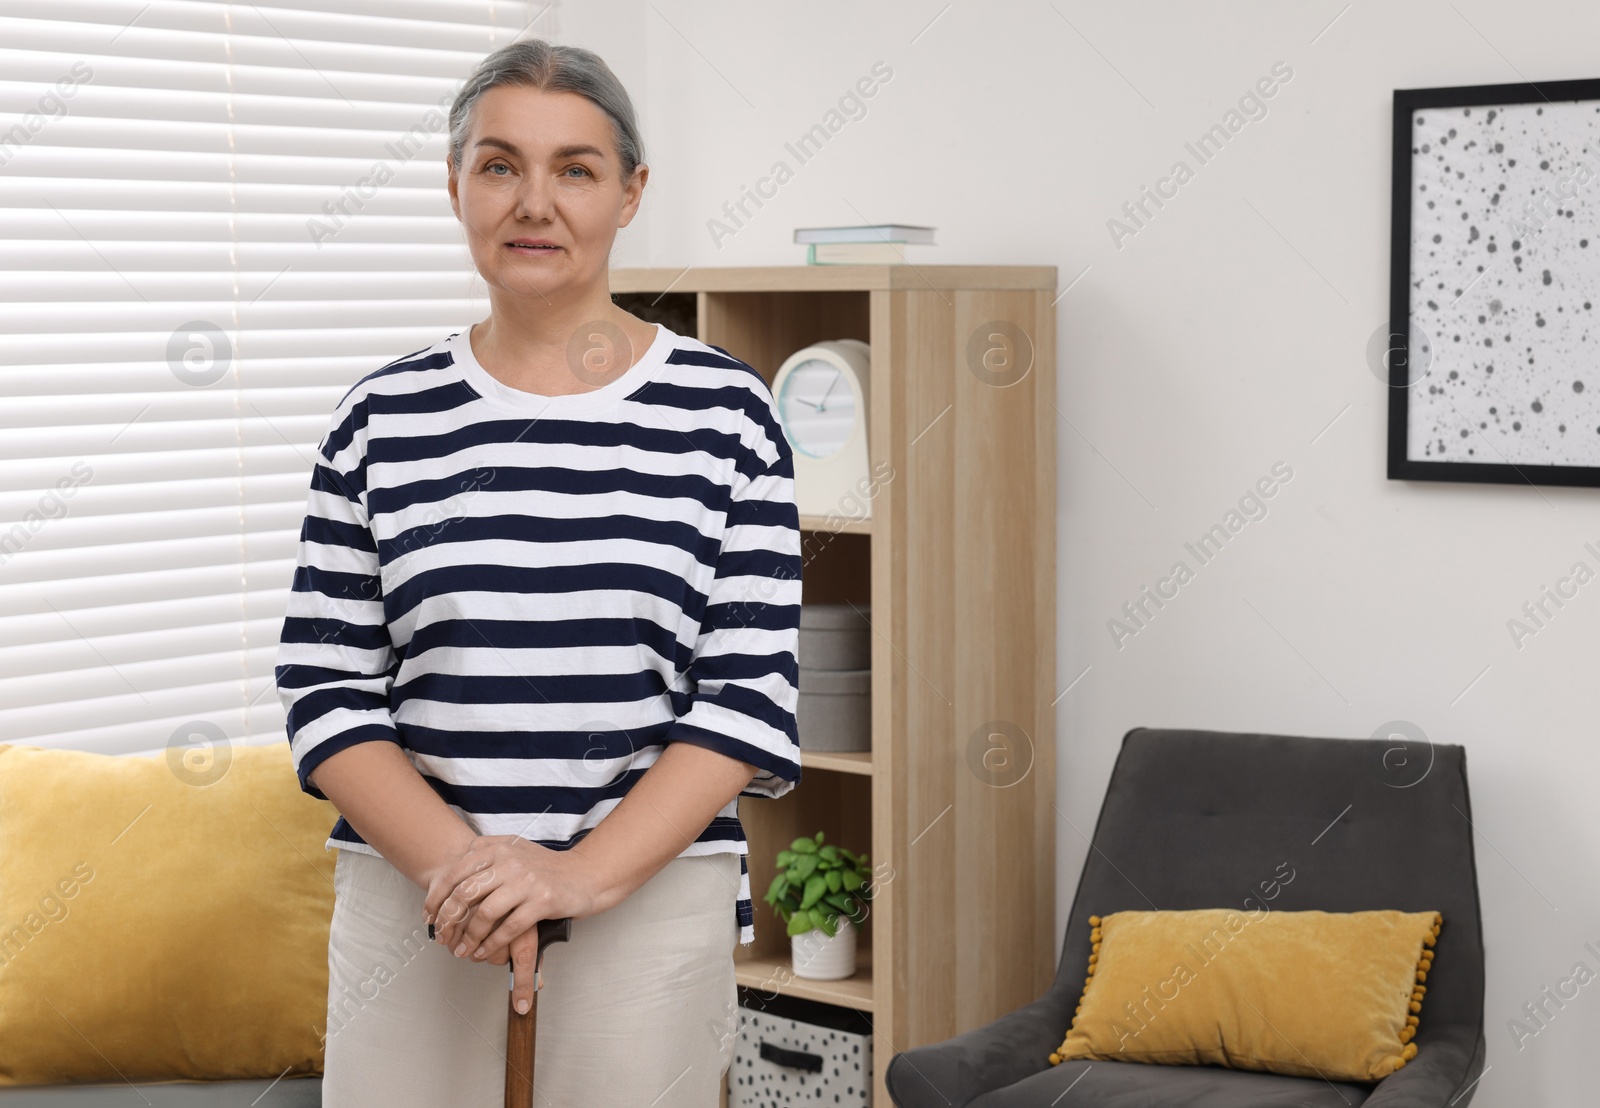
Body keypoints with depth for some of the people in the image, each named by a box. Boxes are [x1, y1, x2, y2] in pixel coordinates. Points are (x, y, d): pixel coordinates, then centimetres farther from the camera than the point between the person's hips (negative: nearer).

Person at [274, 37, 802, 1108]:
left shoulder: (724, 410, -1)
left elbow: (753, 692, -5)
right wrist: (458, 862, -13)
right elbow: (328, 690, 2)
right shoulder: (384, 419, 4)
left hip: (651, 891, -1)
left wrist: (584, 873, -15)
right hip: (411, 889, 1)